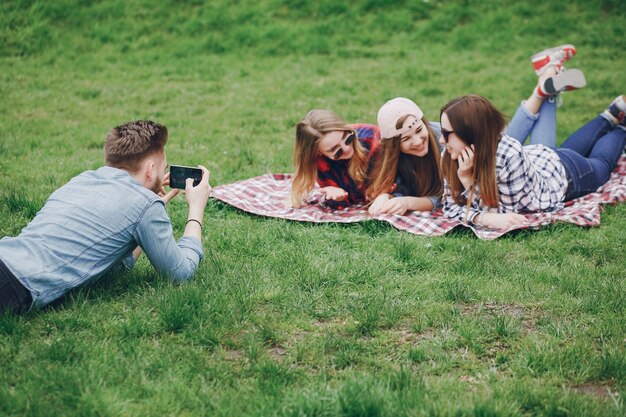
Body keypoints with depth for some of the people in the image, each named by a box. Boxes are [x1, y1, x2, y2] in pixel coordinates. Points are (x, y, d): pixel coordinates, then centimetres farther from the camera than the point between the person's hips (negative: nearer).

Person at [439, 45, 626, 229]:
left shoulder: (508, 155, -47)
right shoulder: (453, 159, -31)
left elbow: (506, 212, -39)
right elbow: (450, 206, -27)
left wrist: (467, 180, -49)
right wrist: (486, 219, -48)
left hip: (564, 171, -4)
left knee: (601, 163, 29)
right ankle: (609, 118, 48)